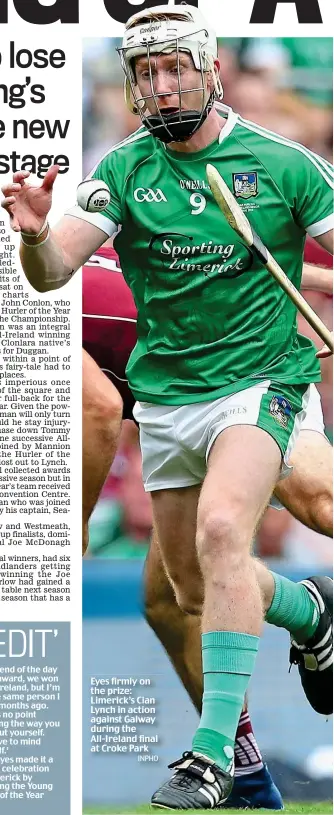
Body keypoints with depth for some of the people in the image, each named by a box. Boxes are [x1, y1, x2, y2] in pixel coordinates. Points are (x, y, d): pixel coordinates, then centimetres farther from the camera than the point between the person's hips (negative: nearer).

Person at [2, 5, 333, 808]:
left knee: (220, 532, -27)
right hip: (164, 399, 4)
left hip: (258, 382, -4)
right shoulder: (126, 170, -2)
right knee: (191, 585, 13)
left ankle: (214, 750, -25)